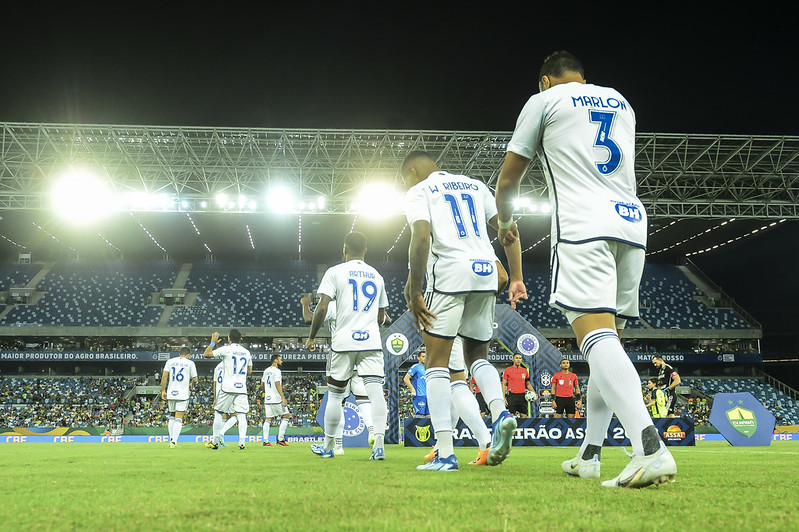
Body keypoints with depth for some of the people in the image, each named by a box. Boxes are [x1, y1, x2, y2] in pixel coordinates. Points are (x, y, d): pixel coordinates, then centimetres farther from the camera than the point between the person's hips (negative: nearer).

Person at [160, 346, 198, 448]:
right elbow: (195, 380, 3)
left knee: (172, 416, 18)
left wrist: (163, 391, 5)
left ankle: (171, 439, 16)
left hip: (171, 394, 3)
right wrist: (191, 386, 25)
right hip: (183, 394, -3)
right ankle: (174, 442, -14)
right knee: (178, 418, -5)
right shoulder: (190, 363, 3)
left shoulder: (170, 361, 10)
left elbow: (164, 376, 2)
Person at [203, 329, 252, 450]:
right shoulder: (246, 352, 11)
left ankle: (215, 442, 12)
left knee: (218, 413, 10)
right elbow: (249, 372, 20)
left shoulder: (226, 349, -4)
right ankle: (242, 442, -11)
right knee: (241, 414, 0)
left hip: (227, 387, -3)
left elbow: (205, 354, 1)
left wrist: (213, 342, 13)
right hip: (242, 388, 3)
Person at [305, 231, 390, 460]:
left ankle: (328, 446, 19)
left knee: (335, 394, 9)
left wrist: (312, 337, 4)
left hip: (343, 341, -2)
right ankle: (379, 443, -21)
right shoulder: (377, 276, 14)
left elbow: (322, 308, -7)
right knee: (376, 391, -6)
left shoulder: (335, 272, 1)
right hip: (372, 341, 2)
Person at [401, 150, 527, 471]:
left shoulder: (418, 192, 6)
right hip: (486, 272, 6)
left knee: (437, 363, 0)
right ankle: (500, 413, -9)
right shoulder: (474, 185, 23)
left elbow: (421, 237, -12)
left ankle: (445, 454, -8)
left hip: (449, 273, -5)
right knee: (476, 355, 19)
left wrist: (414, 292, -13)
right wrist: (516, 278, 12)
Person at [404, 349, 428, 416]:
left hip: (427, 396, 8)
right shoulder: (416, 367, -3)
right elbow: (406, 379, -11)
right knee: (419, 415, -11)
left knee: (428, 415, 4)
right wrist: (413, 389, -17)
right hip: (419, 396, -8)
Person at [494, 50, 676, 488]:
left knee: (596, 333, -19)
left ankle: (650, 448, -37)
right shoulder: (620, 102, 25)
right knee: (607, 335, 13)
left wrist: (505, 222, 30)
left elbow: (508, 179, 13)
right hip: (632, 222, 7)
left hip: (583, 226, -7)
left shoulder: (545, 99, 9)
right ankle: (589, 455, 16)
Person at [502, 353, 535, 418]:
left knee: (524, 416, 1)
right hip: (512, 395, -3)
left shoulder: (525, 370, 11)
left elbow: (528, 384, 18)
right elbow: (504, 384, 2)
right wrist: (503, 397, -6)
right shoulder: (507, 370, 1)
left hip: (522, 396, 3)